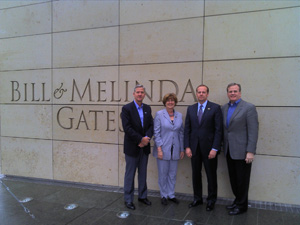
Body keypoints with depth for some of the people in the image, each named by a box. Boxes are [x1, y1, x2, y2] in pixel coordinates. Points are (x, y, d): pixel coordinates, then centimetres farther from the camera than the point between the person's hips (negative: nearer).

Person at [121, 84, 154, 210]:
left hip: (144, 146, 5)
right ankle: (128, 199, 18)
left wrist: (147, 138, -13)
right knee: (130, 174, 6)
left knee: (143, 173, 15)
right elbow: (127, 128, -17)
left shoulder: (147, 108, 8)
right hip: (132, 147, -5)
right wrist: (141, 139, -17)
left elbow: (151, 125, 5)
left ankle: (142, 196, 29)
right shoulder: (126, 108, -9)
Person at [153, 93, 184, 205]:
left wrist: (182, 149, 7)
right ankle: (164, 195, 24)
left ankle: (171, 194, 28)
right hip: (163, 149, -3)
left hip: (175, 150, 3)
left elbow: (181, 133, 9)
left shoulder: (179, 115, 6)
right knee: (163, 174, 7)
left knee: (173, 174, 12)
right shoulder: (159, 114, -5)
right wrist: (159, 149, -13)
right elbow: (156, 133, -7)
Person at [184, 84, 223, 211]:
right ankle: (197, 198, 28)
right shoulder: (190, 109, 8)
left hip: (209, 148, -3)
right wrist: (187, 147, 0)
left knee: (211, 175, 8)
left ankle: (211, 200, 24)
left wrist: (214, 148, -13)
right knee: (196, 174, 12)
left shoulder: (215, 108, -4)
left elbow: (218, 130, -8)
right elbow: (187, 129, 8)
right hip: (194, 147, 4)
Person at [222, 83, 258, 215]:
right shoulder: (224, 108, 10)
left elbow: (253, 131, -13)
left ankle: (242, 205, 22)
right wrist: (223, 147, 7)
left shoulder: (249, 108, -9)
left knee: (242, 180, 6)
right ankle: (237, 200, 33)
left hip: (242, 151, -6)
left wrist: (250, 151, -18)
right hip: (229, 151, 6)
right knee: (233, 179, 16)